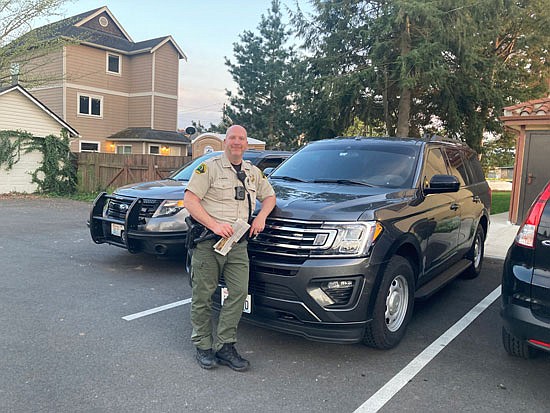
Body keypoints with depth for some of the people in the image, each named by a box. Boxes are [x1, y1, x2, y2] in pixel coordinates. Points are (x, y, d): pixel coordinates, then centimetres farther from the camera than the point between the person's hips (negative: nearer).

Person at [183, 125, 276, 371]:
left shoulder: (254, 173, 18)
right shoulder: (209, 167, 0)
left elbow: (269, 196, 29)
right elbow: (189, 201, -7)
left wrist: (261, 217, 7)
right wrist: (214, 225, -18)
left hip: (238, 243, 4)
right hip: (208, 242, -4)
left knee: (239, 292, -4)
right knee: (203, 295, 2)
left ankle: (224, 346, 7)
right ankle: (203, 347, 16)